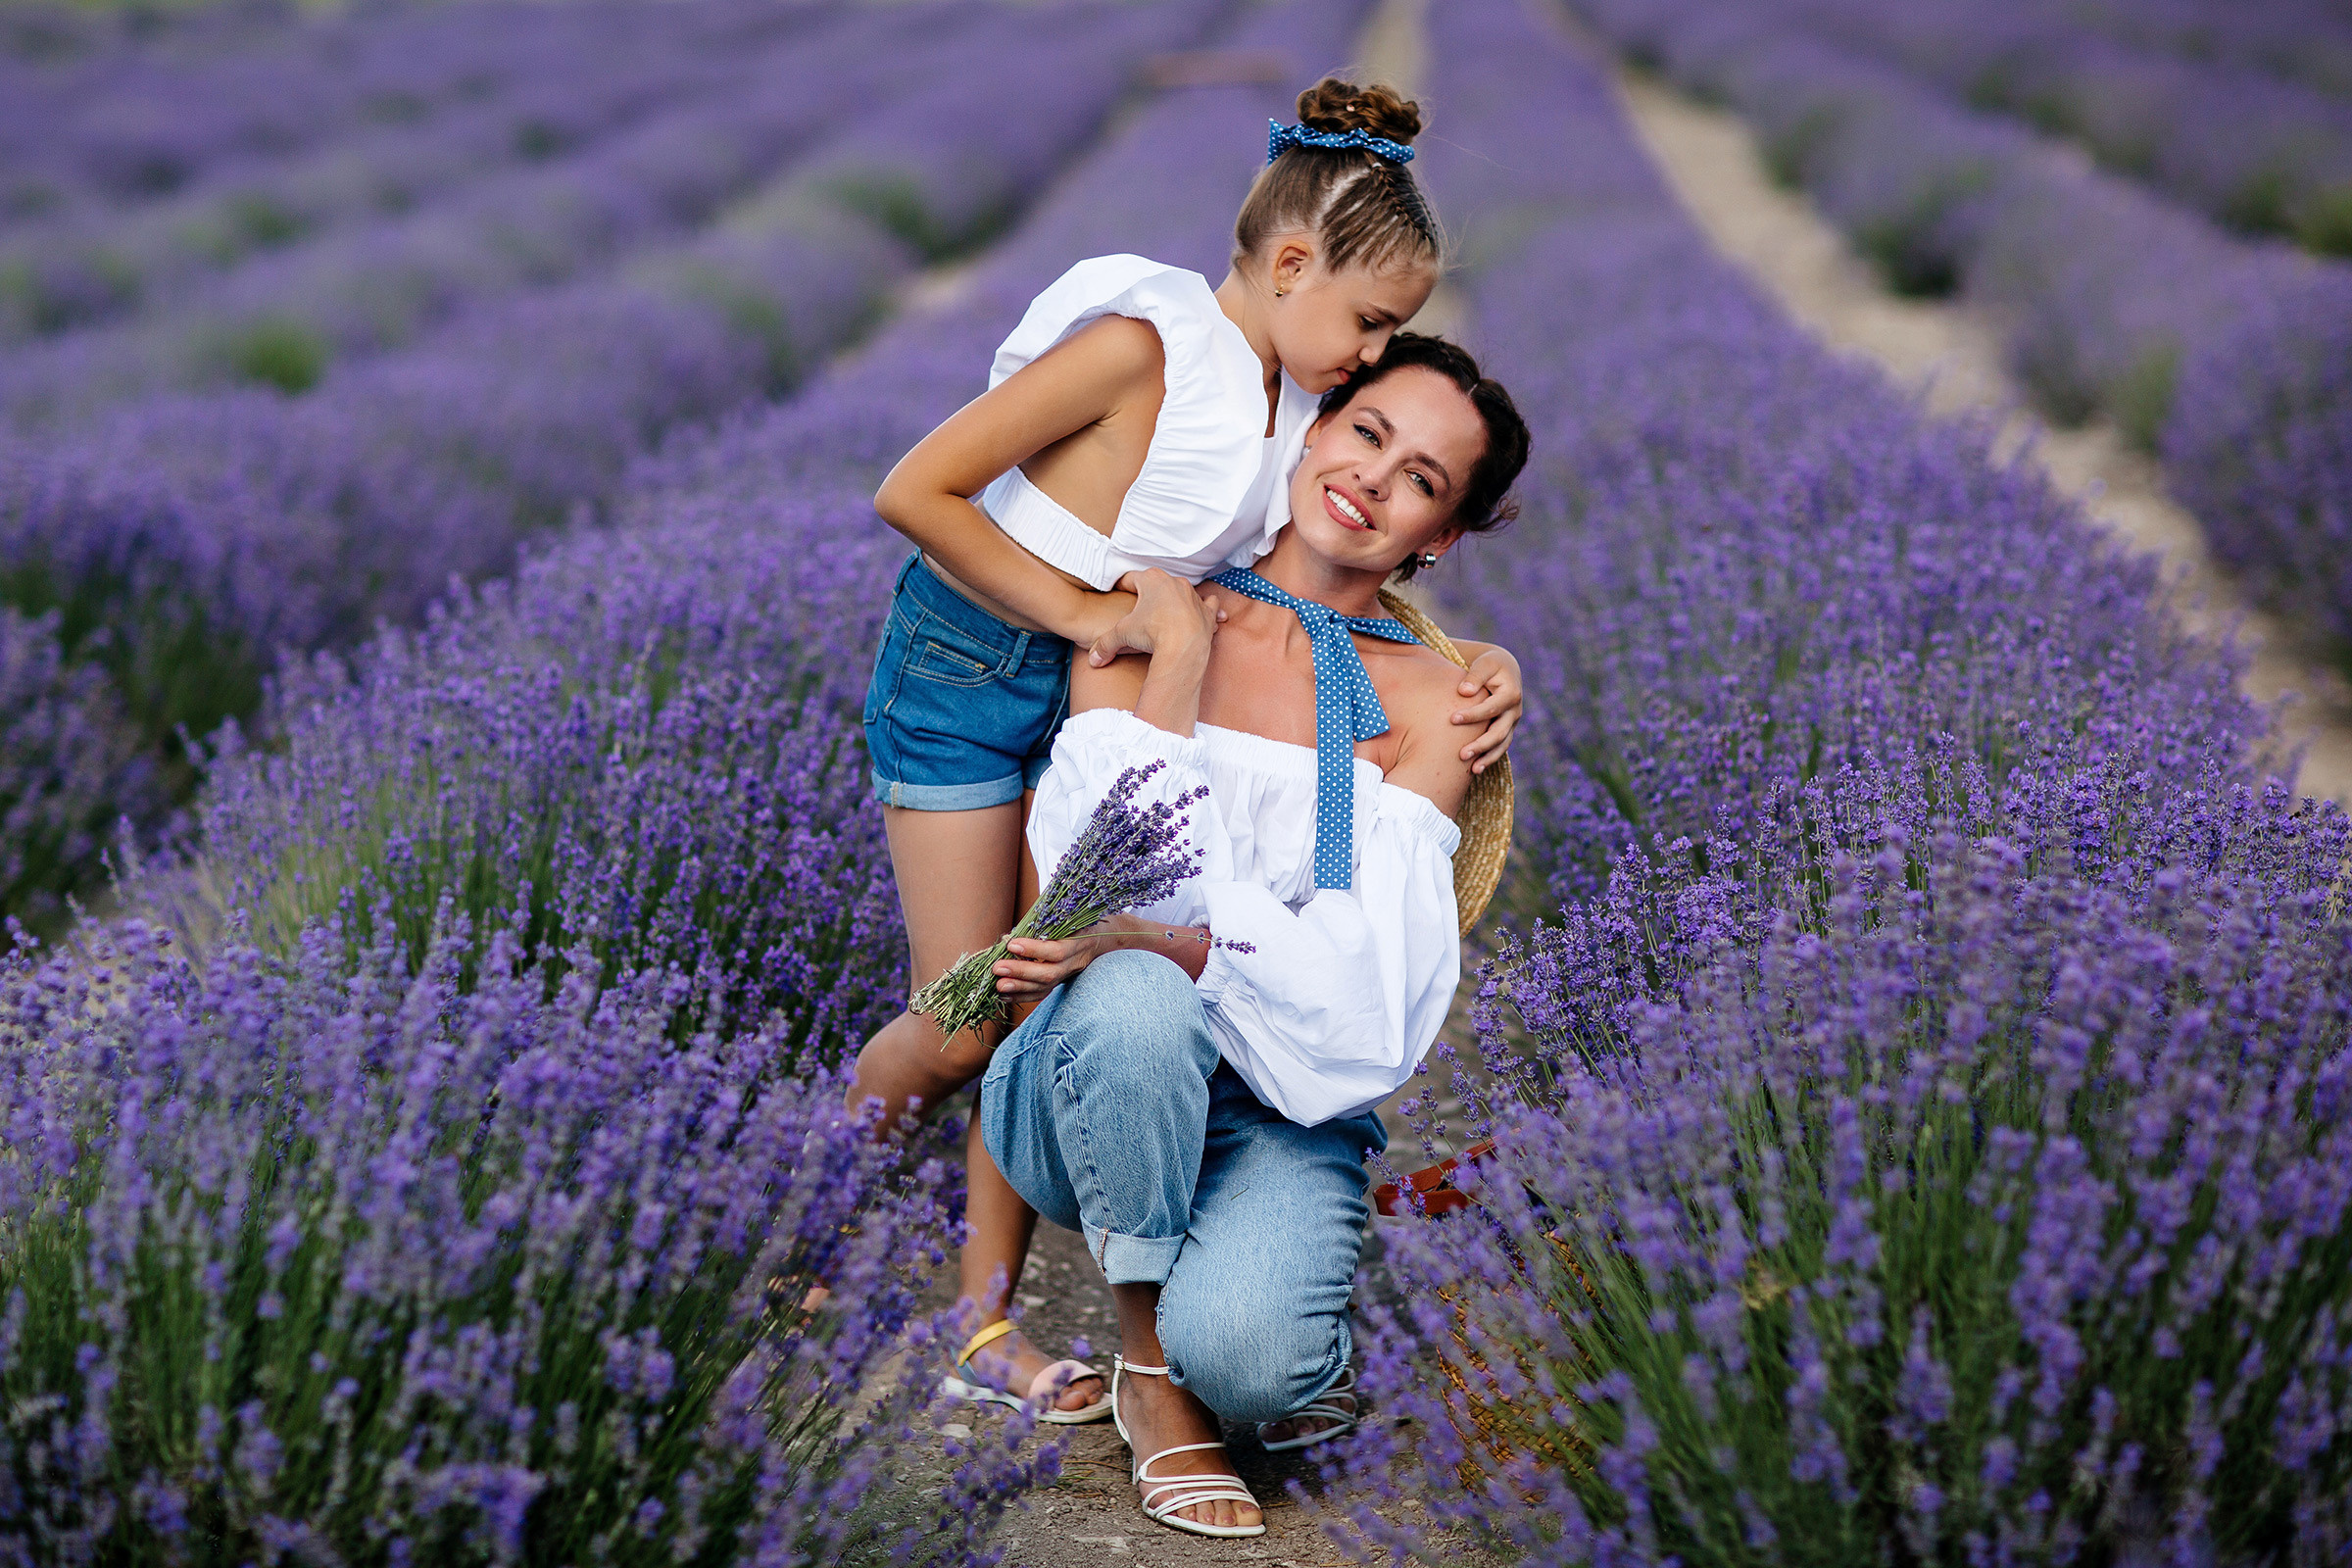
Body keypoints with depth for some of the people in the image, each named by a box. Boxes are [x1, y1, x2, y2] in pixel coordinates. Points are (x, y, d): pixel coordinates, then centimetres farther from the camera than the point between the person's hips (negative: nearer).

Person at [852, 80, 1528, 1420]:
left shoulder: (1294, 402, -2)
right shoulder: (1145, 346, -26)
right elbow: (914, 492, -25)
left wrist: (1478, 667, -15)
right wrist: (1081, 609, -22)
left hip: (1099, 690, 7)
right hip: (968, 669, -6)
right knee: (967, 1027, -4)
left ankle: (988, 1322, 12)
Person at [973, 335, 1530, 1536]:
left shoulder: (1428, 703, 2)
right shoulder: (1152, 615, 3)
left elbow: (1359, 977, -12)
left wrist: (1162, 938, -25)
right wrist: (1180, 655, -12)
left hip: (1283, 1111, 0)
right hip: (1090, 1081, 1)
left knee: (1243, 1355, -31)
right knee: (1129, 1004, -36)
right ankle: (1146, 1361, -12)